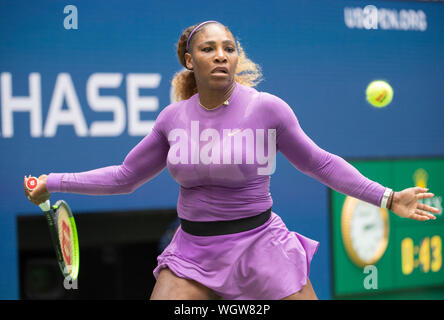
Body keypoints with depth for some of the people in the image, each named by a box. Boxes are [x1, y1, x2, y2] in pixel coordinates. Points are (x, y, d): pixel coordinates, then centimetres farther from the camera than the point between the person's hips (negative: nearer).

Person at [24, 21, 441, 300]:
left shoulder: (268, 109, -9)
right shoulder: (173, 117, 0)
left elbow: (320, 163, 2)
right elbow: (124, 177, 12)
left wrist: (387, 197, -3)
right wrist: (54, 183, 9)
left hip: (258, 242, -2)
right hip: (192, 250, 2)